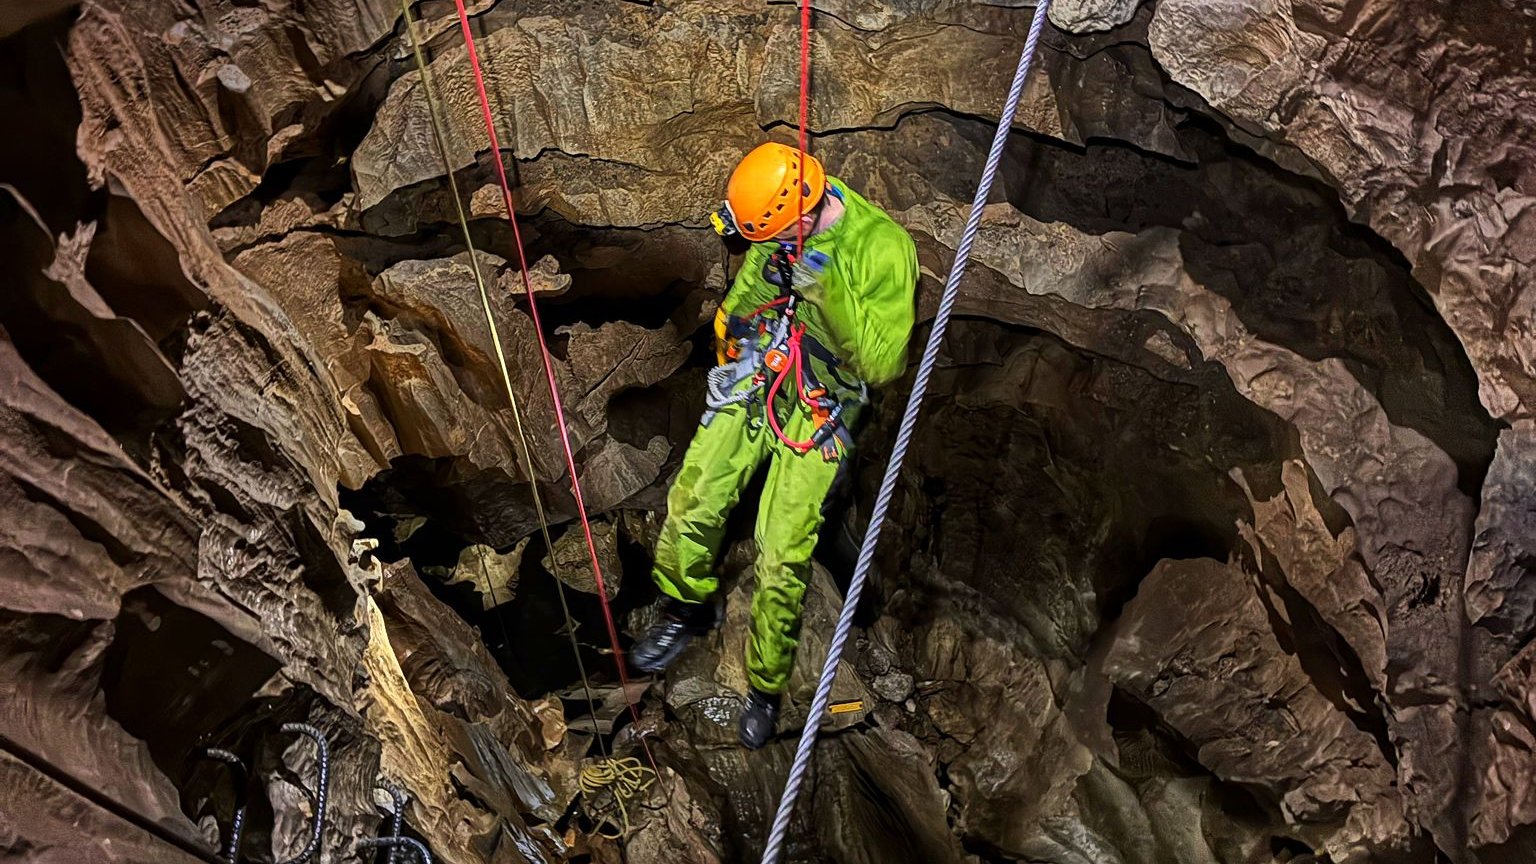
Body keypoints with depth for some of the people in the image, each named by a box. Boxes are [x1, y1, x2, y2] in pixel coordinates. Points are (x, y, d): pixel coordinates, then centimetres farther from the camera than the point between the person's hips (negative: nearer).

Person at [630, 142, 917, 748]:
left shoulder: (883, 248, -22)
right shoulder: (781, 229, -5)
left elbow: (881, 363, -26)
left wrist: (830, 289, -33)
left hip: (819, 407, -5)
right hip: (754, 379, 5)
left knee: (782, 554, -9)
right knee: (692, 501, -5)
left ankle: (766, 687, 16)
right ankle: (685, 610, 27)